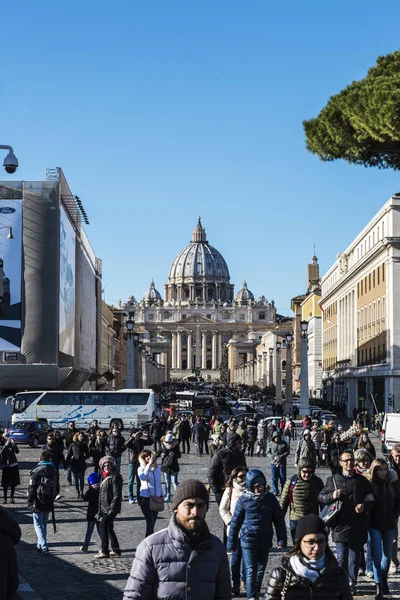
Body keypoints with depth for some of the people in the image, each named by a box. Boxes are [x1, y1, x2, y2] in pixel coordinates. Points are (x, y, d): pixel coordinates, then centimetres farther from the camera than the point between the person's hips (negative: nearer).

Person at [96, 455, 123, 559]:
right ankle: (116, 550, 23)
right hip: (104, 508, 9)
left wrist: (112, 509, -22)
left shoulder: (115, 477, -13)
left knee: (103, 527, -12)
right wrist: (100, 511, 19)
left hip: (111, 508, -9)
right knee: (109, 529, 14)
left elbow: (117, 495, -18)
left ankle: (105, 552, -9)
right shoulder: (104, 477, 15)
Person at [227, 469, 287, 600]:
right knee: (250, 570, -5)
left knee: (261, 568, 15)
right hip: (248, 540, -3)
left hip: (265, 541, 3)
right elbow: (235, 522, 0)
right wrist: (231, 543, 3)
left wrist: (281, 539, 0)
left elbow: (279, 519, 4)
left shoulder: (270, 498, -1)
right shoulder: (244, 500, -7)